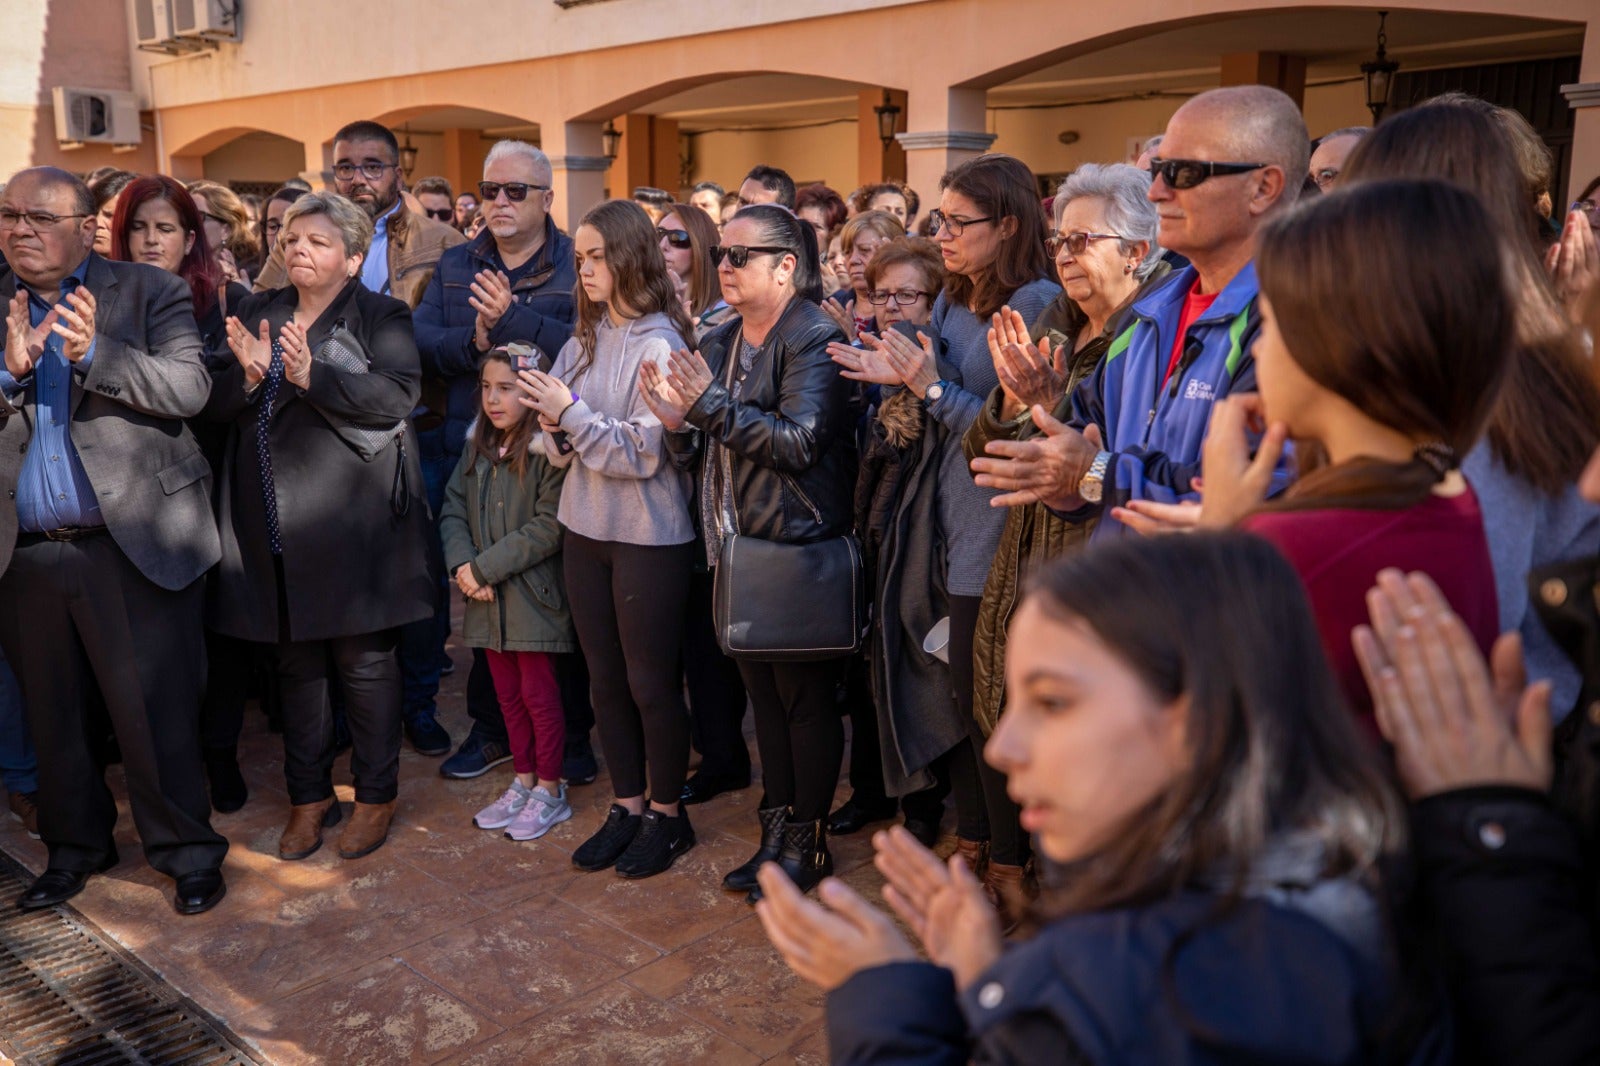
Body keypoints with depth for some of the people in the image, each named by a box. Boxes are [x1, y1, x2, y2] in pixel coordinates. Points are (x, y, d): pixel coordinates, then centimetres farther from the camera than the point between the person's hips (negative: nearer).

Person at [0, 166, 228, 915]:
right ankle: (75, 846, 34)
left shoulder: (149, 293, 0)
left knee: (156, 711, 1)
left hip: (133, 545, -4)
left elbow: (188, 389, -12)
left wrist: (95, 354, -25)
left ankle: (186, 851, 16)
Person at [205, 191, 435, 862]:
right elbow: (215, 404, 8)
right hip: (277, 525, 5)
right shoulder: (259, 313, 14)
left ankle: (376, 794, 20)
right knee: (296, 663, 13)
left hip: (353, 523, -5)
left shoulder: (380, 317, 0)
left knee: (364, 661, 3)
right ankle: (309, 795, 27)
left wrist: (313, 375, -26)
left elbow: (398, 394, -17)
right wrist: (248, 374, -12)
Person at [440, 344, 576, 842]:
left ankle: (550, 791, 18)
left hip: (533, 594, -6)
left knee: (539, 695, 3)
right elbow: (453, 510, 7)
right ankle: (523, 782, 30)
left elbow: (549, 527, -20)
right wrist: (462, 565, -11)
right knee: (508, 694, 16)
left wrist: (485, 567, -17)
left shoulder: (549, 451, -14)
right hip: (488, 597, 7)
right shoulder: (478, 449, 8)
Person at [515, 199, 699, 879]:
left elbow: (645, 451, -18)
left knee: (651, 682, 5)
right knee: (605, 679, 14)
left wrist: (572, 412, -20)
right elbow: (562, 449, 11)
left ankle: (668, 813, 23)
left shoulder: (658, 343, -12)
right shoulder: (584, 340, 8)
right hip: (586, 529, 7)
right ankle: (628, 806, 30)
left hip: (648, 537, -7)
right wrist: (552, 425, -10)